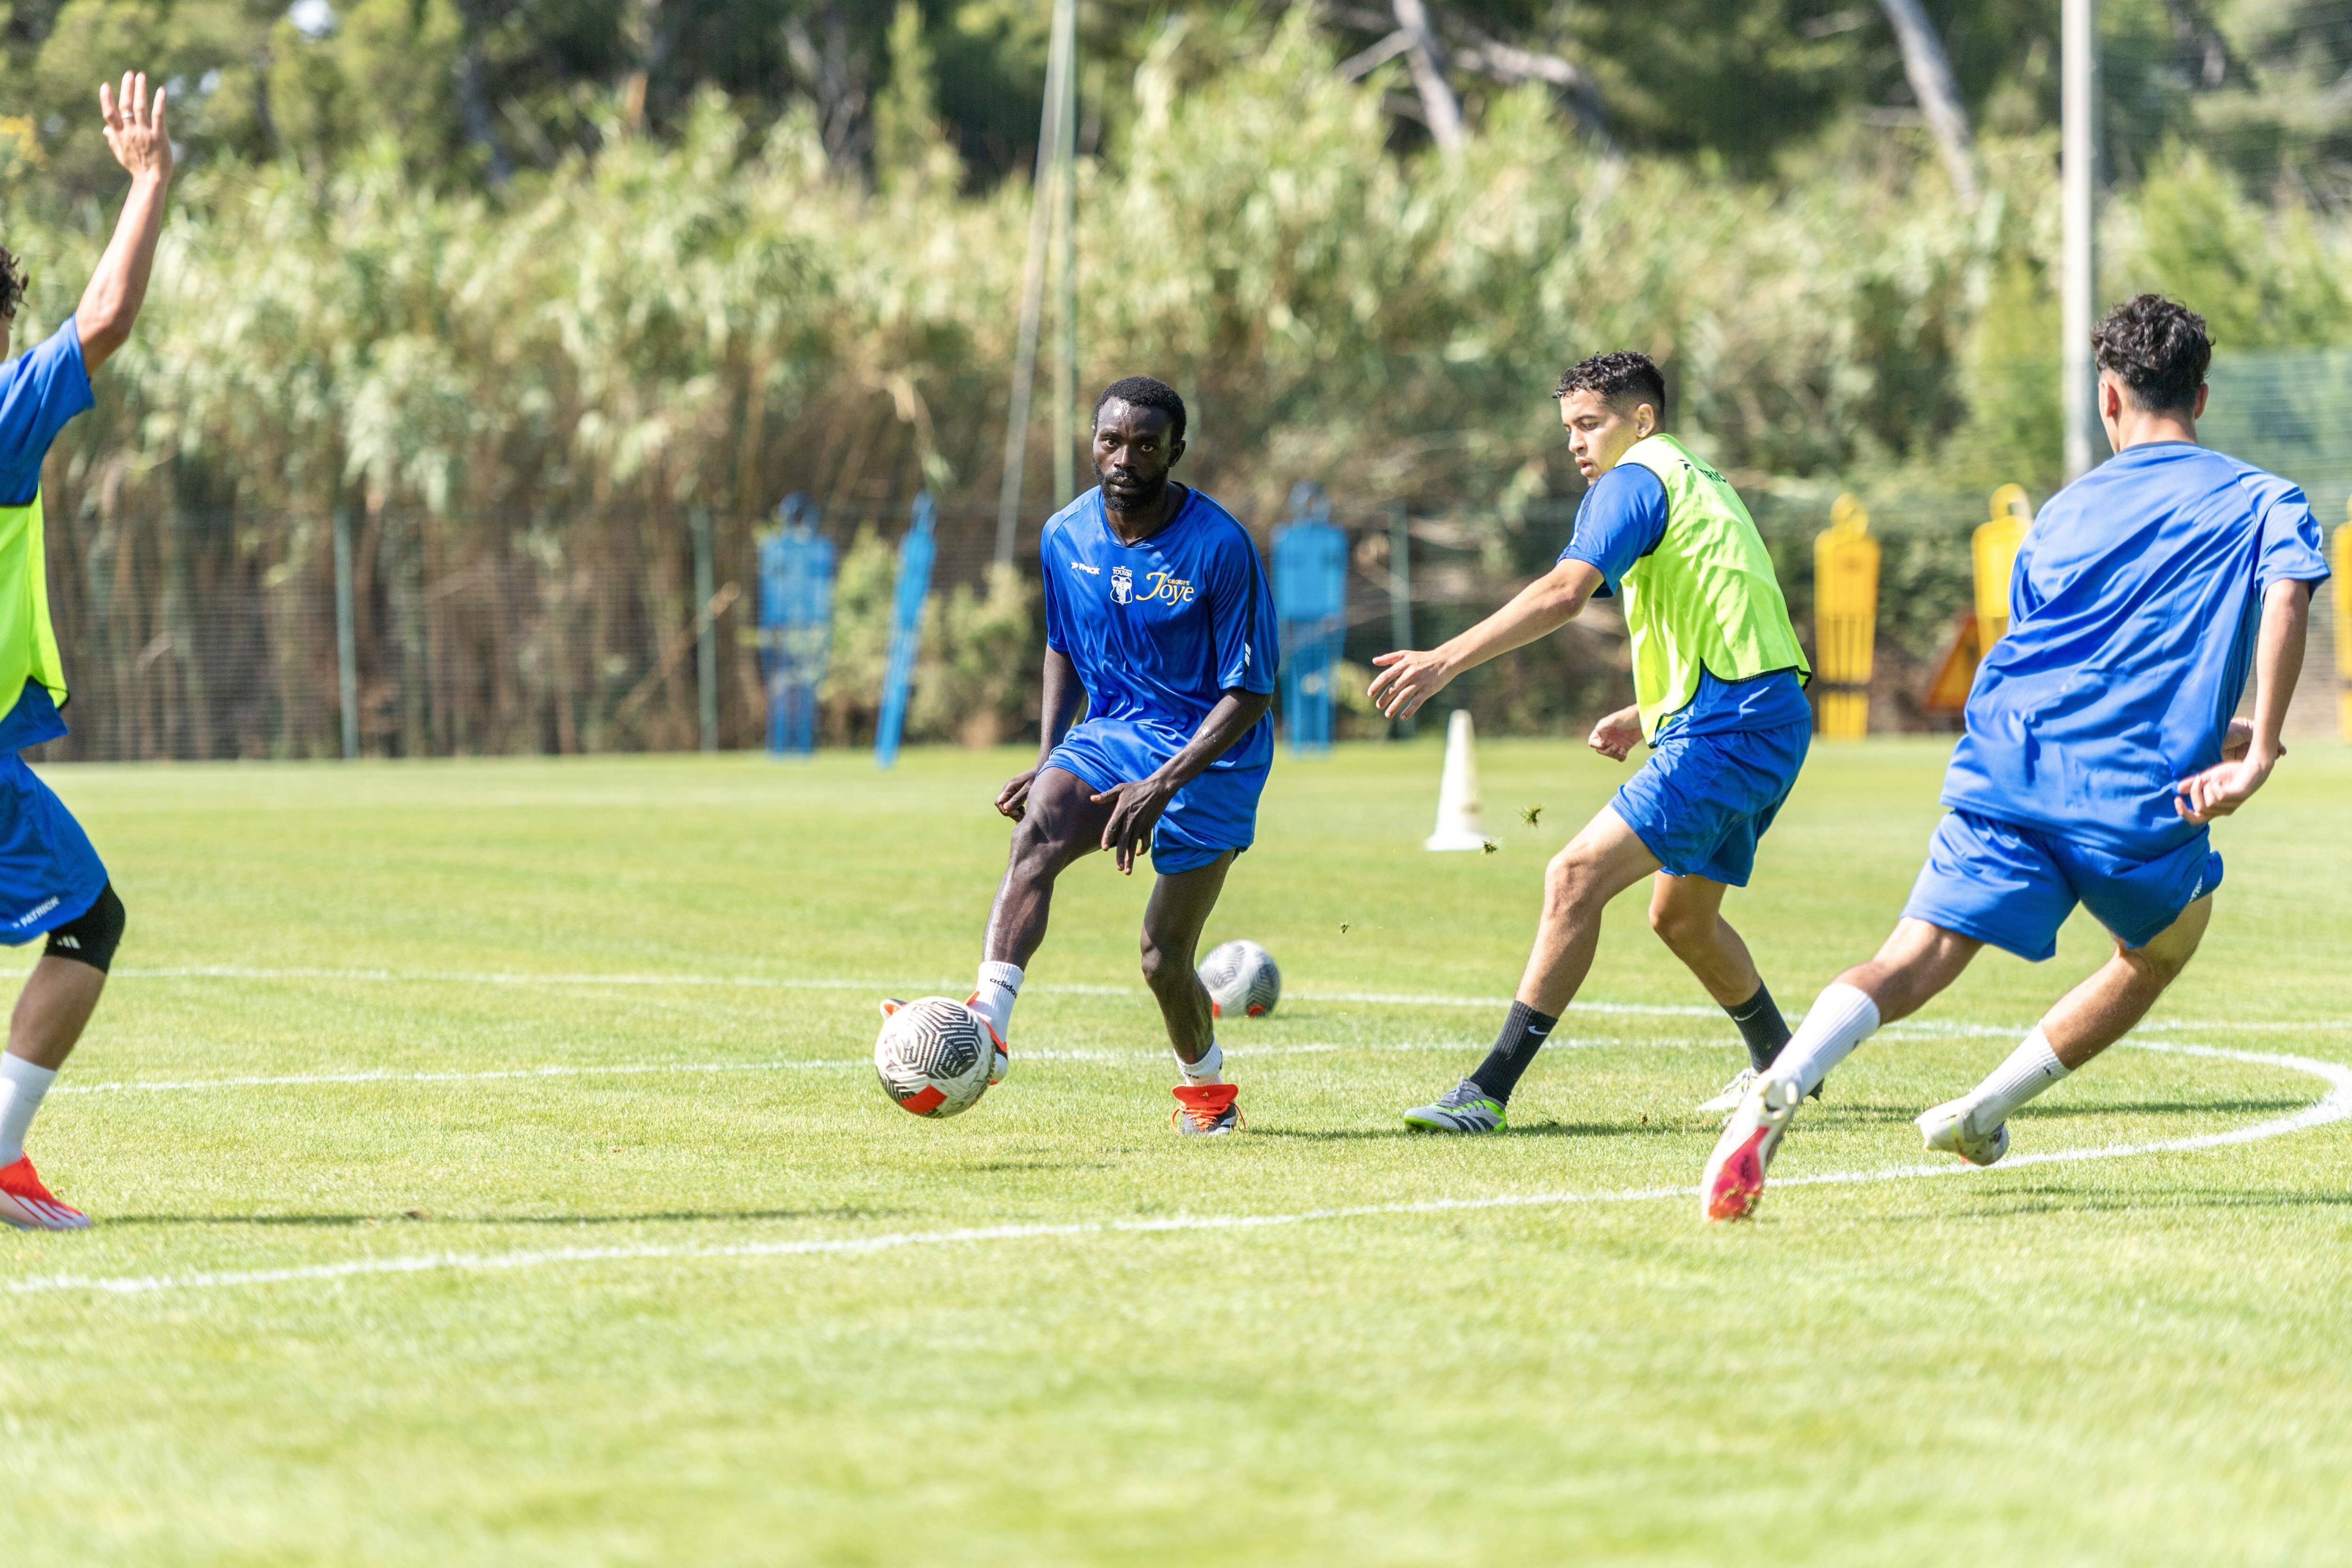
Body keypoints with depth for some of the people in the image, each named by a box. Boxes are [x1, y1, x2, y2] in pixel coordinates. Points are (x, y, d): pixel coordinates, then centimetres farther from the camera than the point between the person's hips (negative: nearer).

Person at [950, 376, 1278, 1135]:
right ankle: (986, 1025, -43)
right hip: (1110, 733, 4)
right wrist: (1049, 755, 5)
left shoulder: (1220, 547, -16)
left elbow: (1249, 693, -14)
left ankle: (1206, 1087, 26)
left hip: (1210, 755, -4)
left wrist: (1162, 785, -24)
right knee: (1038, 825, -29)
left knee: (1164, 957, -6)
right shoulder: (1066, 536, 0)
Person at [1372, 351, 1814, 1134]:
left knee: (1576, 877, -16)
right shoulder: (1696, 482, 24)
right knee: (1680, 915, 25)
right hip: (1762, 727, 10)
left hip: (1725, 734, -10)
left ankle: (1488, 1092, -21)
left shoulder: (1634, 481, -7)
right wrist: (1648, 715, 24)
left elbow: (1564, 593, -23)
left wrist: (1446, 661, -28)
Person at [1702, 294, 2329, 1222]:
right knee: (2160, 952, 27)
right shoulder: (2258, 501, 10)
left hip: (2010, 765, 3)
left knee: (1911, 965, -8)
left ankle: (1777, 1092, -37)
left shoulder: (2065, 512, 24)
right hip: (2140, 797, -2)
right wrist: (2255, 755, -12)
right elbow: (2288, 589, -13)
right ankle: (1983, 1114, 19)